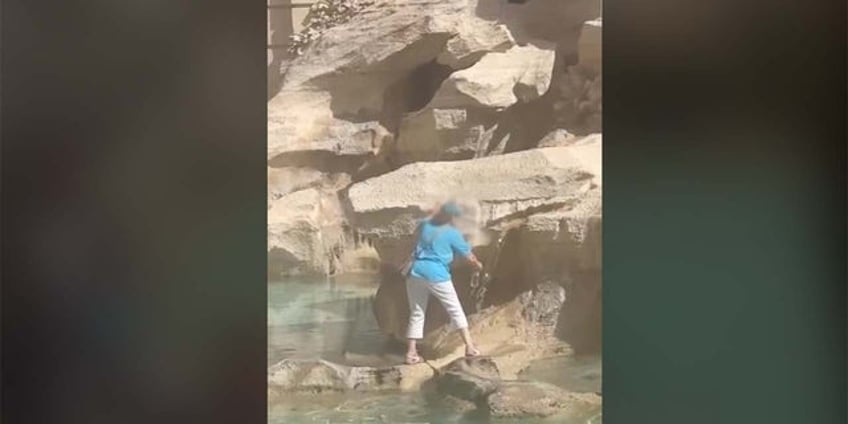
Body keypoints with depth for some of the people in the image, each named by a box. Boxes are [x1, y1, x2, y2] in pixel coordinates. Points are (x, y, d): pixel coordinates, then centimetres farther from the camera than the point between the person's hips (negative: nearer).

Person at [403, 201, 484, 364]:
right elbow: (468, 255, 9)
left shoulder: (424, 225, 9)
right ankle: (469, 346, 8)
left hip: (415, 273, 5)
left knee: (416, 314, 12)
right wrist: (478, 264, 29)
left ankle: (411, 352, 9)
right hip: (437, 276, -4)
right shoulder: (452, 233, -2)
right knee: (455, 310, 9)